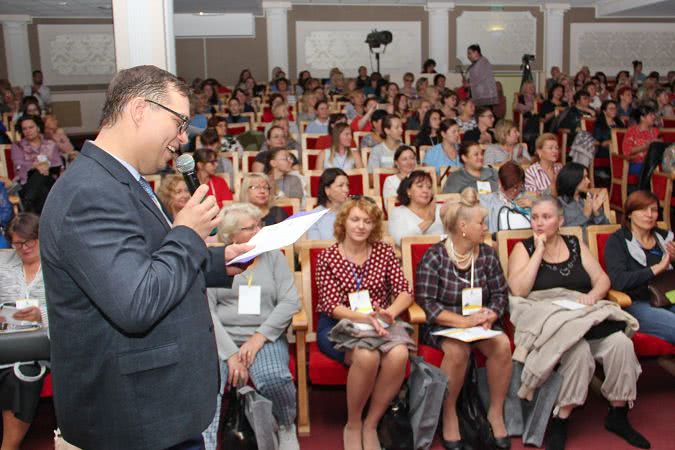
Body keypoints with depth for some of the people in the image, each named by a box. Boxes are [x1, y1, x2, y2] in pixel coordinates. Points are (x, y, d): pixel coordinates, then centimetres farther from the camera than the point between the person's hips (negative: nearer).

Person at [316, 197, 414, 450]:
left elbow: (404, 292, 1)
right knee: (366, 356, -35)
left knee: (399, 354, -31)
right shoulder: (327, 258, 0)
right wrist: (364, 318, -27)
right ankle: (352, 425, -9)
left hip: (378, 322, 3)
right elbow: (331, 305, -9)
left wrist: (390, 312, -21)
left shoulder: (384, 252, 7)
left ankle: (371, 425, -10)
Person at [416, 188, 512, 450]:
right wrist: (463, 321, -24)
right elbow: (426, 302, -14)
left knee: (502, 344, -26)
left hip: (479, 322, 4)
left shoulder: (487, 255, 5)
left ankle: (496, 412, -5)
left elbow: (500, 295, 6)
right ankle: (449, 415, -10)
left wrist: (488, 317, -16)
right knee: (458, 350, -34)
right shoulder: (434, 257, -8)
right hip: (442, 325, -4)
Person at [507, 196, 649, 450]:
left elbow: (602, 279, 12)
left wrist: (593, 295, -11)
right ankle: (560, 423, -18)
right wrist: (539, 251, -9)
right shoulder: (524, 248, 3)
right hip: (546, 321, -4)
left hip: (584, 315, 4)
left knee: (620, 342, -22)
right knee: (579, 348, -33)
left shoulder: (575, 245, 15)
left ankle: (618, 415, -2)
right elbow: (518, 290, -12)